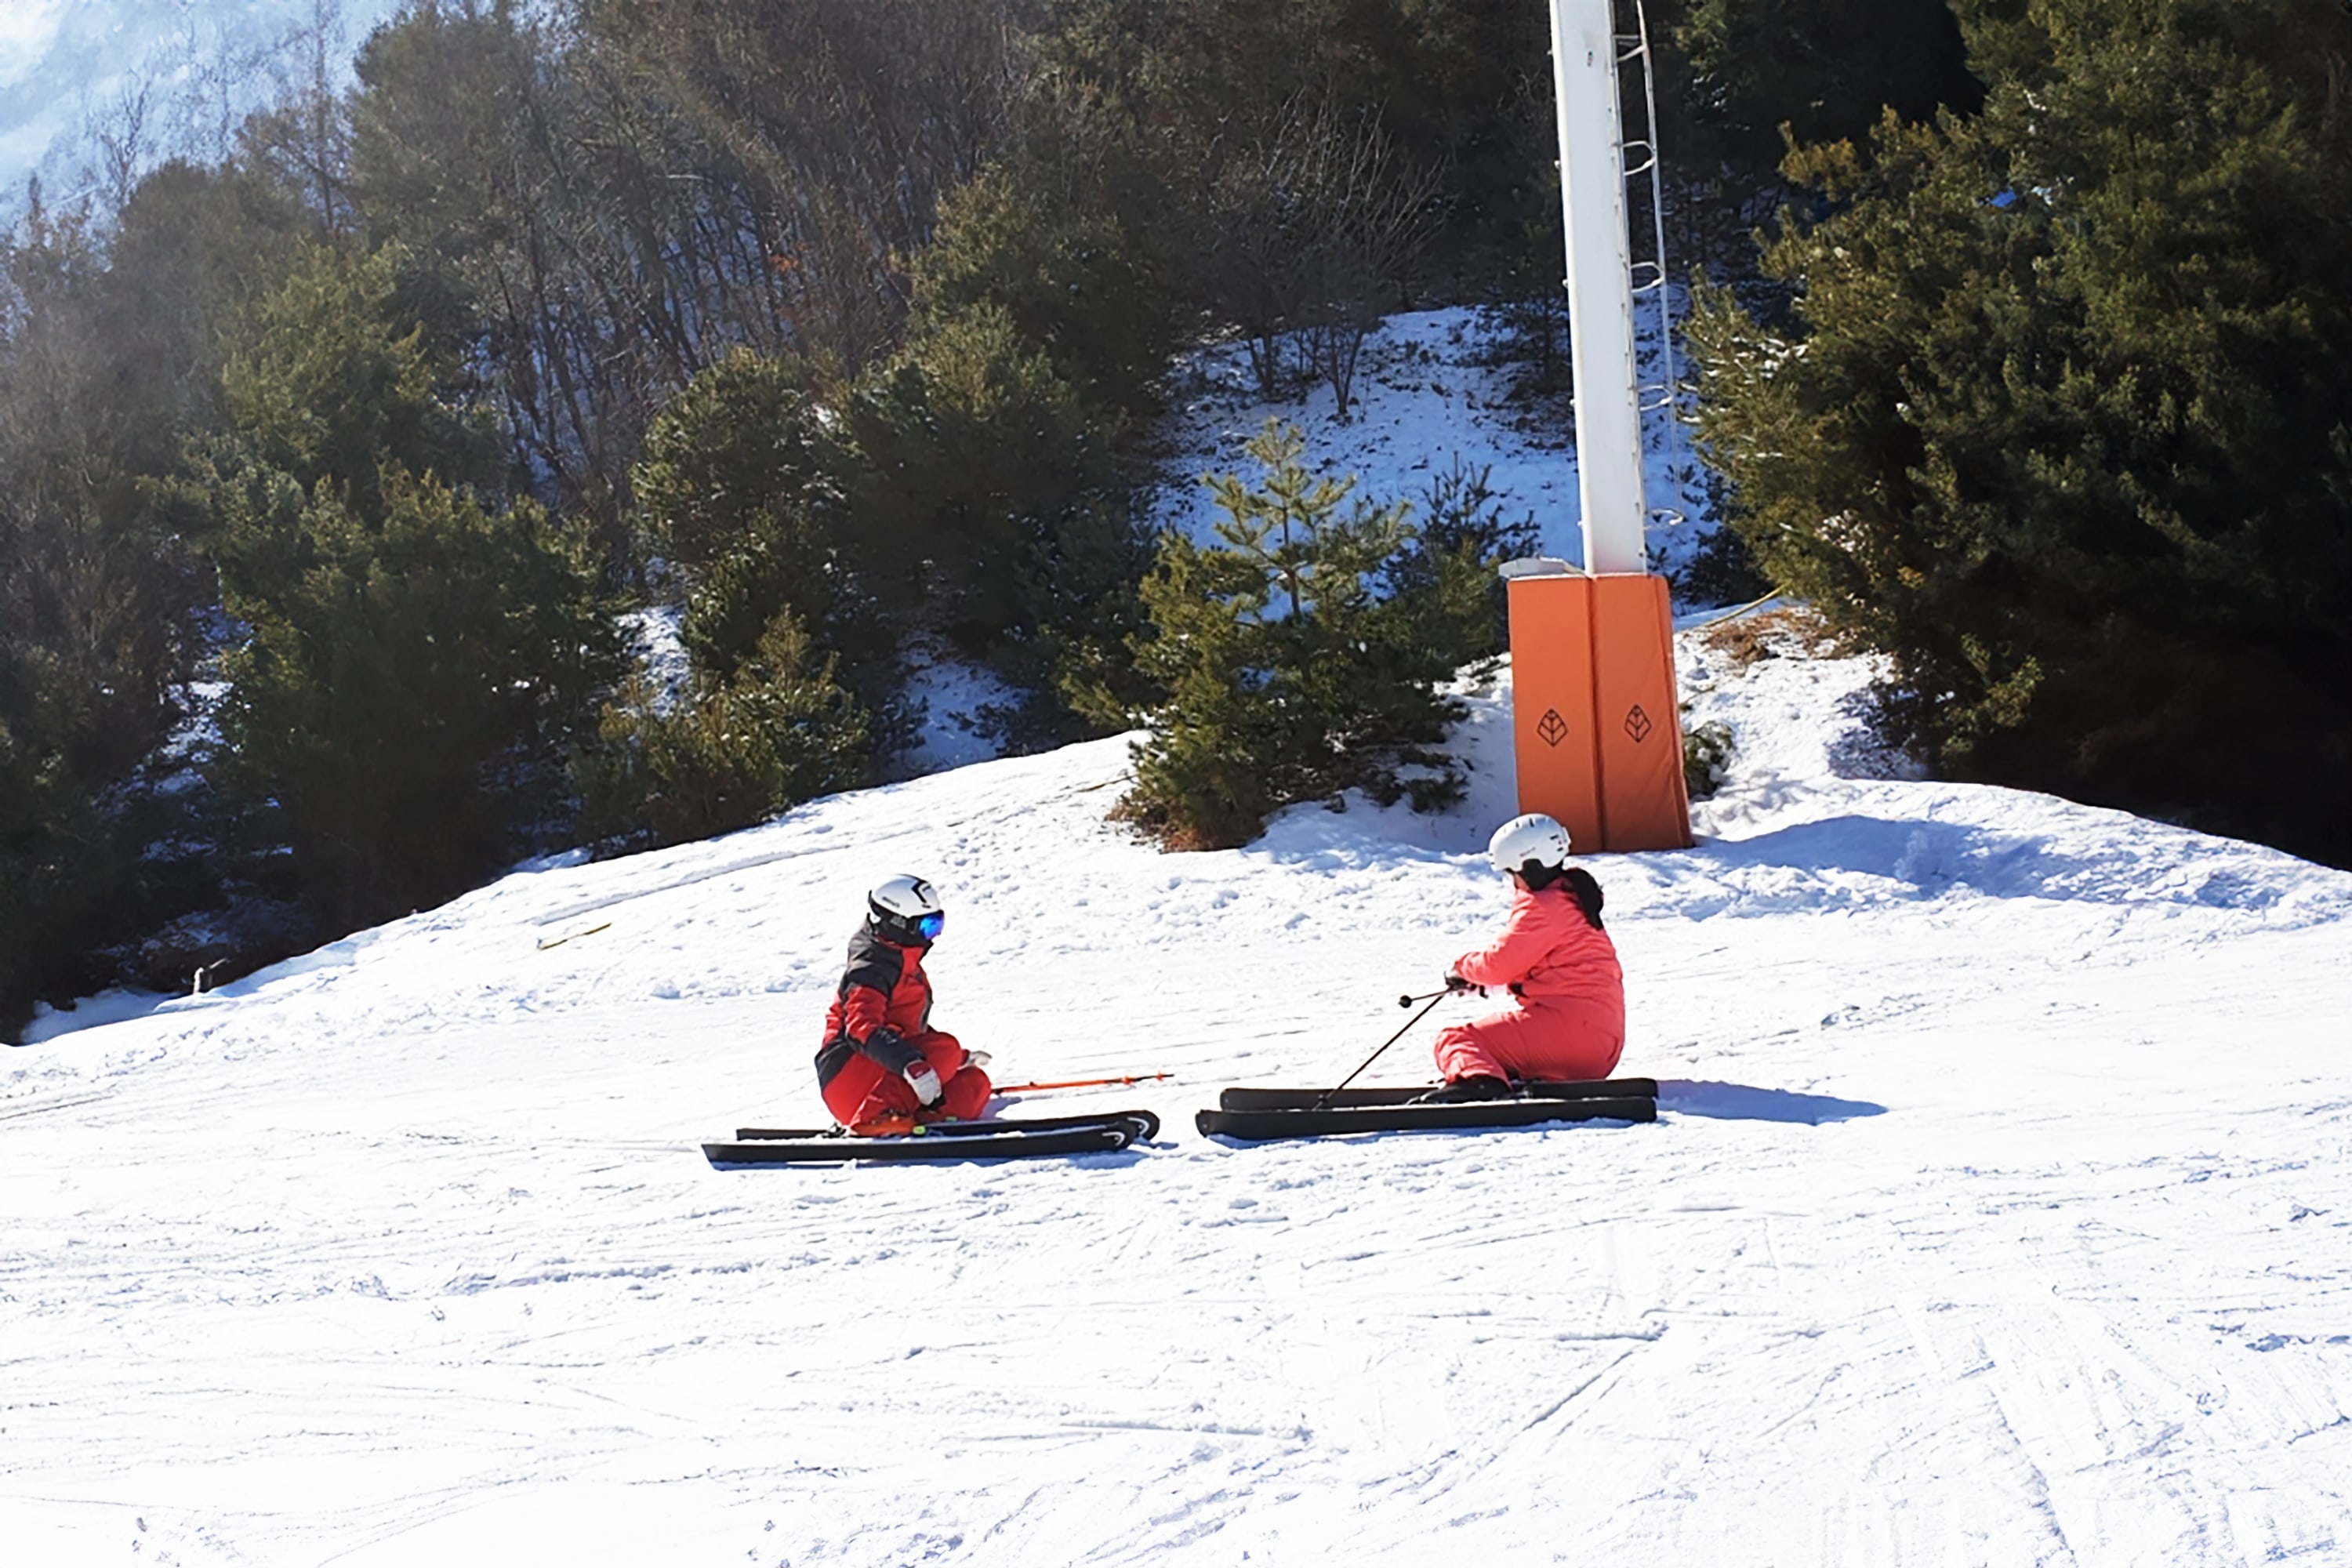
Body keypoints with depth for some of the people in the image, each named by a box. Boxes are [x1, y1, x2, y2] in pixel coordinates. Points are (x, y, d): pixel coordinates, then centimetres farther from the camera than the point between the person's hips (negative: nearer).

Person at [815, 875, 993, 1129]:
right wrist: (911, 1064, -42)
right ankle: (875, 1116, -39)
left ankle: (920, 1118, -23)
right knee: (944, 1049, -28)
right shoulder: (871, 969, -12)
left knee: (974, 1083, 0)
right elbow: (862, 1029, -29)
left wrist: (959, 1058, 26)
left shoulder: (907, 966, 20)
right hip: (850, 1075, -10)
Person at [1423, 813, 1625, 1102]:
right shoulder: (1574, 898, 22)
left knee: (1455, 1038, -18)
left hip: (1568, 1027, -11)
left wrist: (1464, 965, 10)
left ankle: (1477, 1080, -51)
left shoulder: (1543, 908, -10)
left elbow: (1499, 963, -11)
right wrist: (1478, 978, 19)